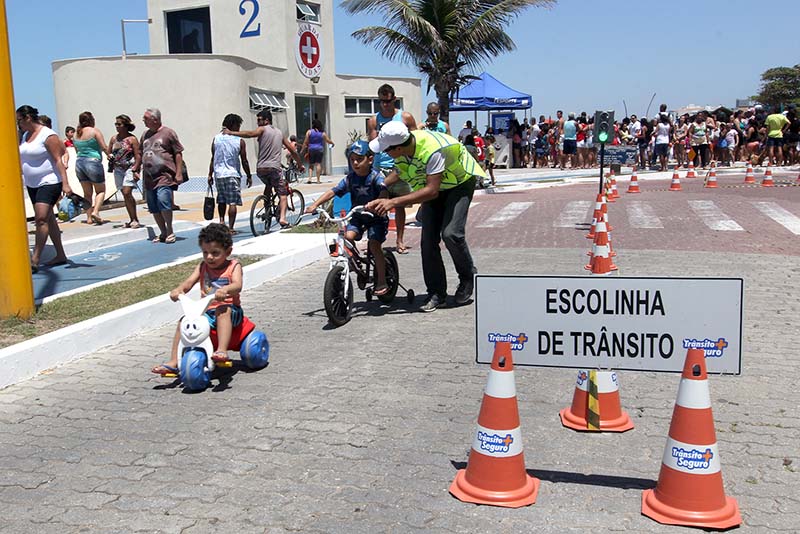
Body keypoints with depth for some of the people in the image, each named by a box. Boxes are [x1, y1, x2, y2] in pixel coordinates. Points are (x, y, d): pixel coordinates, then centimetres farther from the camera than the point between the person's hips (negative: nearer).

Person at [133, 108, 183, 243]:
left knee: (163, 201, -19)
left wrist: (179, 173, -8)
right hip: (149, 178, 7)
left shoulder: (168, 133, -1)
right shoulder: (145, 135, 17)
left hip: (164, 175, -6)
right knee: (154, 208, 6)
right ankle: (163, 233, 18)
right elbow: (141, 154, 26)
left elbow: (178, 153, -2)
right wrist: (136, 168, 18)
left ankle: (170, 231, -3)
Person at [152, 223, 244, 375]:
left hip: (230, 311, -5)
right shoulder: (202, 266, 9)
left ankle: (222, 350, -48)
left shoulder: (233, 266, -3)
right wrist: (178, 289, -28)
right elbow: (189, 282, -5)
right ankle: (173, 362, -9)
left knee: (223, 310, -37)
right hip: (207, 312, 5)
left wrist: (225, 290, -45)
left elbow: (237, 285, -22)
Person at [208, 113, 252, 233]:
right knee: (232, 202, 0)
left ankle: (221, 220, 10)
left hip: (218, 174, 4)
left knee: (221, 200, 21)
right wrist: (249, 176, 8)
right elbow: (244, 161, -2)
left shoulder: (216, 138, 4)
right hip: (233, 174, -3)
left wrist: (210, 175, 13)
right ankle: (230, 228, -3)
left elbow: (213, 159, 7)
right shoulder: (239, 141, -5)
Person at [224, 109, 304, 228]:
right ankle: (282, 217, -21)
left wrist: (230, 133, -18)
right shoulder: (279, 133, 18)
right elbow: (293, 150, 22)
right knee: (282, 195, 2)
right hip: (274, 168, 1)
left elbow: (250, 134, -18)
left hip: (260, 169, 0)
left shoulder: (262, 129, 4)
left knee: (268, 185, 30)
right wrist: (300, 165, 33)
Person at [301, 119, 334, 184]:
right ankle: (318, 180, -4)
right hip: (320, 149, 0)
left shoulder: (309, 132, 0)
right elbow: (328, 141, 9)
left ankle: (309, 178, -8)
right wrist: (332, 144, 29)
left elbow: (305, 142, -2)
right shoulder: (323, 133, 3)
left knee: (310, 165, 7)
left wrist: (302, 150, 6)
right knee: (318, 164, -1)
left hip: (311, 149, 0)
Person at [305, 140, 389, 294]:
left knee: (374, 245, -17)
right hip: (358, 216, 4)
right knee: (348, 237, -22)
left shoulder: (376, 176, -16)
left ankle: (381, 281, -3)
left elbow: (384, 192, -34)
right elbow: (333, 191, -9)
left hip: (376, 217, -4)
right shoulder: (350, 178, -4)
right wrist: (315, 205, -21)